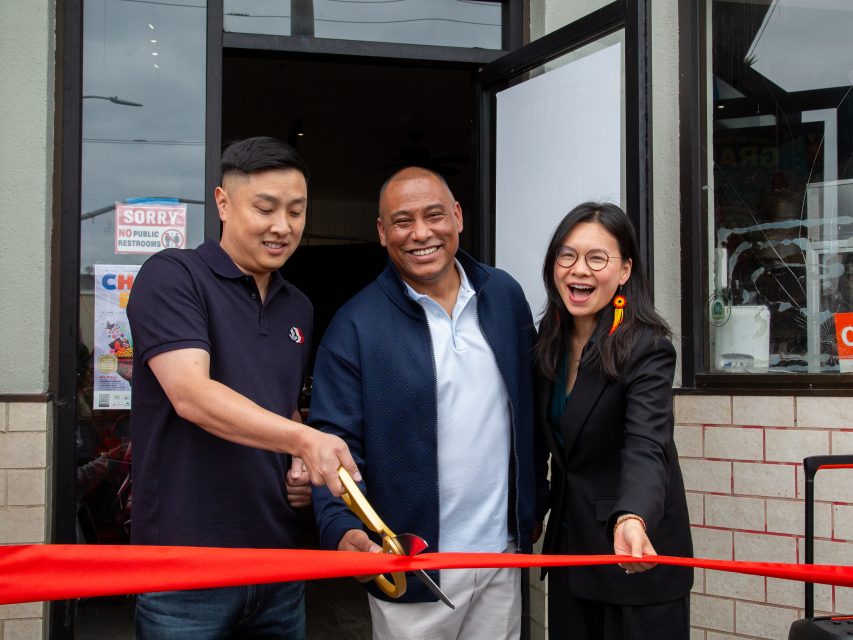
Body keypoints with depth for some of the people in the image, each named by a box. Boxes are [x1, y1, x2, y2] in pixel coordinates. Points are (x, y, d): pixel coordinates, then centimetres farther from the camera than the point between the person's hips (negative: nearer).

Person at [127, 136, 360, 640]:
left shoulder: (299, 309, 14)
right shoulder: (172, 276, -8)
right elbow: (191, 394, -21)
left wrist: (303, 467, 3)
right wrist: (303, 439, -33)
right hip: (185, 568, -6)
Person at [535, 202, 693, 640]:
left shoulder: (646, 349, -19)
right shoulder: (550, 342, 1)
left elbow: (646, 447, -33)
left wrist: (632, 521, -50)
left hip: (635, 554, -6)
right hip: (569, 545, 6)